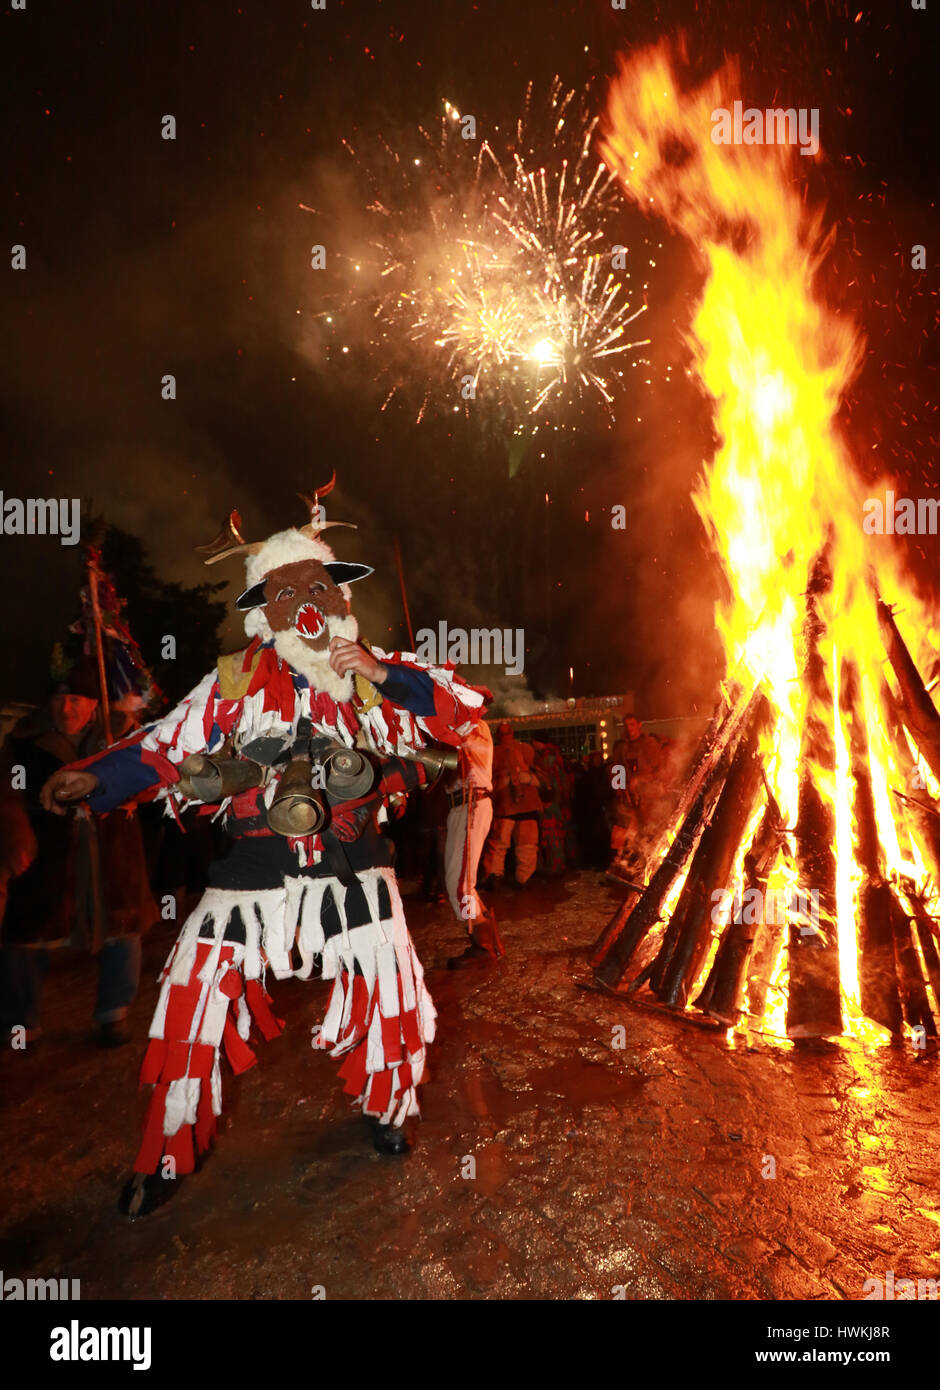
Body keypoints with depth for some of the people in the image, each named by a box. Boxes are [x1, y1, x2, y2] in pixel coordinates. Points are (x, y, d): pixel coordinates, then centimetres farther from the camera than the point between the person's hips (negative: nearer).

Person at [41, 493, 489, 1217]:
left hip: (353, 868, 1)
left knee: (387, 992, 9)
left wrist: (383, 676, -18)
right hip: (254, 867, 0)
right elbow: (167, 745, 2)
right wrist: (96, 777, -13)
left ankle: (387, 1109, 42)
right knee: (195, 994, -1)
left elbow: (466, 709, -6)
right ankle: (167, 1158, 24)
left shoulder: (378, 674, 0)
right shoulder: (235, 681, 1)